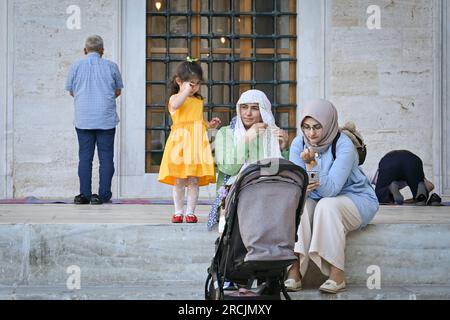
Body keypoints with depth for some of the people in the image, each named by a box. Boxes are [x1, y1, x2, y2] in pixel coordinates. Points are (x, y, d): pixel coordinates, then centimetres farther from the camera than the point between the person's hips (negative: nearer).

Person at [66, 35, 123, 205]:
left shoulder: (76, 66, 1)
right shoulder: (111, 66, 0)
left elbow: (71, 91, 13)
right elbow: (118, 92, 11)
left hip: (83, 119, 1)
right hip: (106, 119, -1)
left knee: (85, 157, 5)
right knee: (106, 157, 4)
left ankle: (84, 194, 4)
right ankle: (103, 194, 4)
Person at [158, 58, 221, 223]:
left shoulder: (199, 100, 16)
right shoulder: (175, 98, -1)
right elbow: (175, 105, -27)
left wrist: (209, 124, 10)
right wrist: (186, 91, -24)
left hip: (197, 142, 4)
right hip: (180, 142, -4)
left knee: (194, 180, 2)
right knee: (179, 180, 1)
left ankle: (190, 211, 9)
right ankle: (178, 211, 12)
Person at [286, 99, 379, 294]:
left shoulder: (344, 146, -23)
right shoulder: (299, 144, -7)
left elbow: (330, 190, -30)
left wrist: (311, 164, -42)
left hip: (355, 199, -4)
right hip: (318, 199, 4)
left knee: (327, 205, -35)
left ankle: (337, 274, -29)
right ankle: (294, 271, -31)